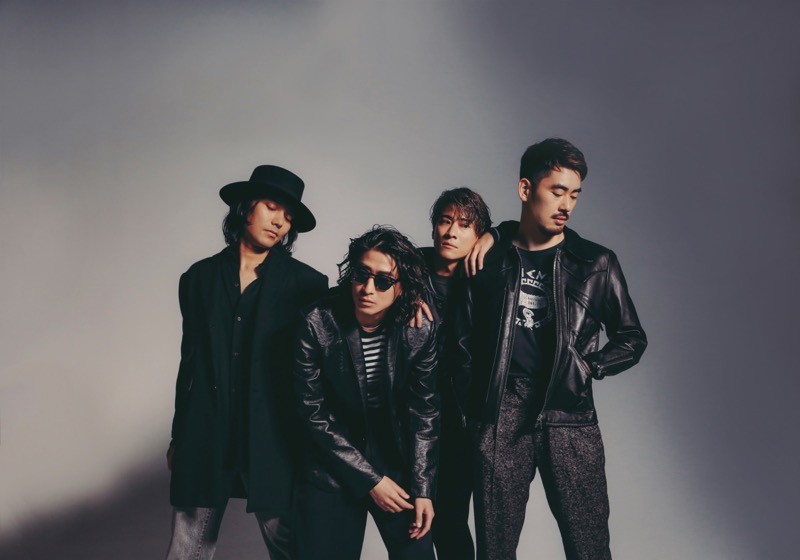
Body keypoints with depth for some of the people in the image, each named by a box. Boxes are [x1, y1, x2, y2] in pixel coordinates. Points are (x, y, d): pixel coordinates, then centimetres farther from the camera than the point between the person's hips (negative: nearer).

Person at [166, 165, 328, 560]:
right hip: (204, 438, 2)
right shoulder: (200, 277, 9)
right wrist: (178, 438, 14)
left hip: (273, 439, -2)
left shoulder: (305, 283, 2)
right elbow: (190, 361, 12)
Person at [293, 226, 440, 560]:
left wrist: (422, 488, -8)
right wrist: (370, 480, -13)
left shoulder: (420, 331, -11)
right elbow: (313, 412, -13)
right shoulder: (317, 323, -17)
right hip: (332, 471, -1)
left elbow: (424, 411, -3)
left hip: (399, 462, 2)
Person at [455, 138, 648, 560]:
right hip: (500, 421, 0)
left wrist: (587, 367, -2)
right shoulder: (489, 261, 7)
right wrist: (473, 408, 4)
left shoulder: (596, 263, 7)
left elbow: (631, 339, 12)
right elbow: (466, 345, 11)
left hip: (569, 419, 0)